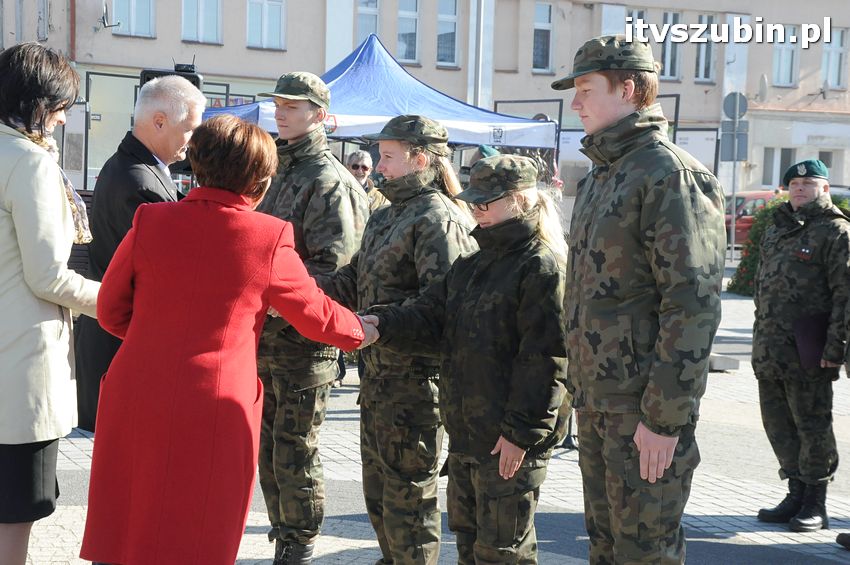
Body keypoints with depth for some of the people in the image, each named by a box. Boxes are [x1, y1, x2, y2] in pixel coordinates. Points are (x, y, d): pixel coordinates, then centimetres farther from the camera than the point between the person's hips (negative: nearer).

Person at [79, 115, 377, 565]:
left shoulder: (150, 221, 0)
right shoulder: (269, 239, -6)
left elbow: (111, 311, 7)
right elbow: (316, 314, 8)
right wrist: (360, 331, 28)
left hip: (135, 399, 3)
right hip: (216, 407, -3)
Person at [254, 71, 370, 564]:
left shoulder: (329, 182, -11)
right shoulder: (276, 172, 16)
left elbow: (333, 269, -19)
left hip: (304, 343, -8)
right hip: (265, 339, 8)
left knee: (295, 454, 0)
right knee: (268, 451, 15)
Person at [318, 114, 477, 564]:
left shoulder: (438, 219, -15)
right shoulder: (384, 218, 16)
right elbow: (354, 281, 15)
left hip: (416, 378, -10)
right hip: (379, 373, 10)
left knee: (408, 492, 0)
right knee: (377, 487, 20)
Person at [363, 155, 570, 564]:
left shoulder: (542, 267, -13)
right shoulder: (470, 266, 17)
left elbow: (546, 357, -18)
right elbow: (430, 319, 11)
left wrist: (522, 431, -21)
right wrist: (382, 324, -9)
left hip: (510, 442, -9)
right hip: (466, 432, 9)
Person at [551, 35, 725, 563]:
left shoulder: (671, 175, -15)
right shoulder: (599, 178, 15)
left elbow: (694, 304, -20)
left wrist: (664, 417, -22)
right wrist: (582, 388, 17)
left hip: (645, 408, -9)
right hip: (597, 400, 9)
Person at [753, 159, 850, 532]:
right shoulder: (776, 230, 19)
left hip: (807, 351, -8)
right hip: (771, 351, 8)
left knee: (812, 424, 0)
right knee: (778, 423, 13)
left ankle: (816, 505, 10)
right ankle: (796, 495, 25)